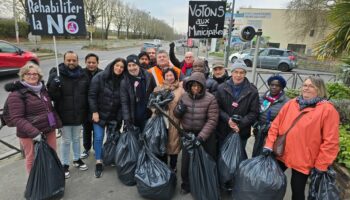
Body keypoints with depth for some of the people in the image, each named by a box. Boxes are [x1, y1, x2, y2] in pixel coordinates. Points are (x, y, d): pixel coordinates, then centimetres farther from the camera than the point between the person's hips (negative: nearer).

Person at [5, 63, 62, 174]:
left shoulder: (42, 88, 9)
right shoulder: (17, 94, -11)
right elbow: (16, 118, -18)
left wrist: (58, 123, 13)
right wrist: (33, 132, -27)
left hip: (49, 130, 6)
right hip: (30, 135, -6)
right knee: (33, 160, 7)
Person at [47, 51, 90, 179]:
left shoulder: (83, 75, 1)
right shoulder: (56, 74, -11)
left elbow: (88, 94, 10)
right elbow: (52, 96, -14)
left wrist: (87, 111, 6)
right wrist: (54, 86, -35)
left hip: (78, 114, 3)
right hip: (64, 114, -3)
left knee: (76, 138, 20)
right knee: (66, 140, 9)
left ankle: (77, 159, 38)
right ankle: (65, 165, 27)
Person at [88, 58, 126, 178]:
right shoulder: (100, 78, -8)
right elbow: (92, 95, -8)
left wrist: (119, 117, -3)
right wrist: (94, 112, -12)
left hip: (114, 116, 2)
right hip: (100, 114, -2)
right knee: (98, 138, -2)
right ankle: (98, 164, 10)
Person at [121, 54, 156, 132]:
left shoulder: (148, 76, -1)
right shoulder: (124, 82, -2)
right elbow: (124, 103, -5)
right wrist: (127, 119, -13)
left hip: (149, 115, 1)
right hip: (134, 119, 0)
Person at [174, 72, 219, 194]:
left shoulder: (210, 99, -15)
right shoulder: (184, 97, -2)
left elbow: (212, 120, -18)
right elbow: (176, 115, 8)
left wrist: (201, 137, -25)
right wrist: (178, 110, -17)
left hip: (205, 135, -3)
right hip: (187, 134, 3)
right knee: (186, 162, 11)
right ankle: (186, 184, 36)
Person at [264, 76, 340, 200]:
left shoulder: (327, 110, -9)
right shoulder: (290, 104, 5)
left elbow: (330, 141, -11)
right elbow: (275, 125, 5)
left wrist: (320, 165, -10)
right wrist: (269, 145, -3)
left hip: (302, 161, -4)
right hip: (280, 154, 4)